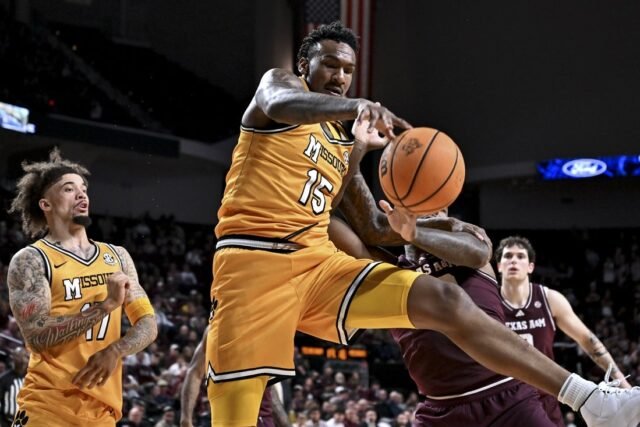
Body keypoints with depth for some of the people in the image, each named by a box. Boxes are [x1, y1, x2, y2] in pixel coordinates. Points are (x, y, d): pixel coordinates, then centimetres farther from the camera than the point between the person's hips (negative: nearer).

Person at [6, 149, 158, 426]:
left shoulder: (117, 257, 13)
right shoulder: (30, 260, -4)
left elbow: (148, 324, 10)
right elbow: (37, 335, -16)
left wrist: (114, 351, -9)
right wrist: (106, 305, -19)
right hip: (48, 405, -5)